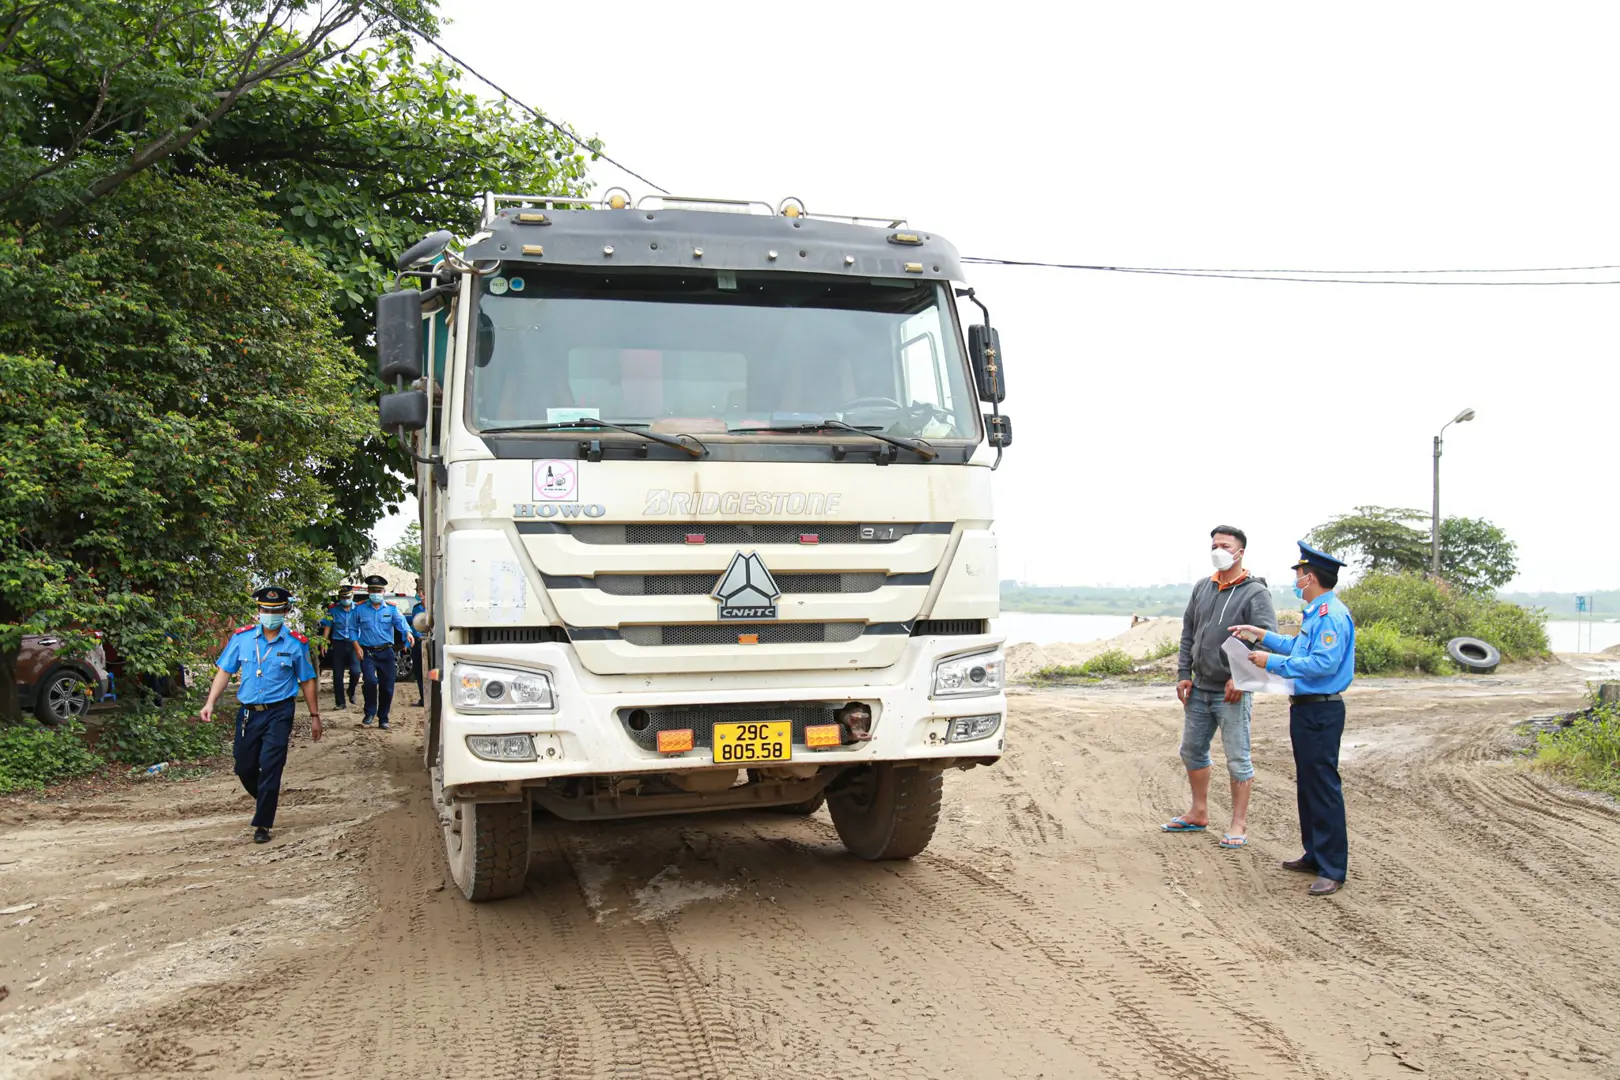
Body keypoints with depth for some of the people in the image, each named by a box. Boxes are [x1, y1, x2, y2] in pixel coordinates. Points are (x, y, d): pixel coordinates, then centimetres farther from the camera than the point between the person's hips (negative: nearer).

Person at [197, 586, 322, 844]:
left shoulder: (296, 643, -4)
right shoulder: (242, 637, -1)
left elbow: (307, 681, 4)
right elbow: (225, 671, 3)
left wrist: (314, 716, 7)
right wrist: (210, 703, -7)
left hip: (279, 714, -3)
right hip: (248, 713, 3)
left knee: (270, 769, -7)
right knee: (244, 768, 11)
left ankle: (263, 825, 4)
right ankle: (265, 799, 40)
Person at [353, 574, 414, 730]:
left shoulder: (391, 609, 5)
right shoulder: (360, 609, 5)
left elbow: (401, 622, -11)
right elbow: (354, 629, 10)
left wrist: (408, 633, -32)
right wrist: (357, 647, -2)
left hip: (386, 652, 1)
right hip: (367, 652, -1)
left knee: (387, 687, 2)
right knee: (370, 681, -21)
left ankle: (383, 718, 17)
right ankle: (369, 713, -2)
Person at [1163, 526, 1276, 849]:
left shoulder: (1255, 593, -9)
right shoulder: (1201, 589, 11)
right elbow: (1188, 635, 16)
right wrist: (1184, 674, 7)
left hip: (1231, 692, -7)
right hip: (1199, 690, 7)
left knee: (1238, 759, 0)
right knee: (1192, 751, 15)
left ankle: (1239, 824, 9)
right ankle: (1199, 814, 29)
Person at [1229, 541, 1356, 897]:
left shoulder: (1331, 615, -19)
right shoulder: (1316, 613, 15)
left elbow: (1322, 663, -27)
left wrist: (1272, 662, -21)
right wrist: (1263, 636, 25)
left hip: (1321, 712, -11)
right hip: (1305, 709, 11)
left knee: (1324, 788, -7)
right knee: (1308, 784, 17)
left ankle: (1333, 870, -2)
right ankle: (1315, 855, 28)